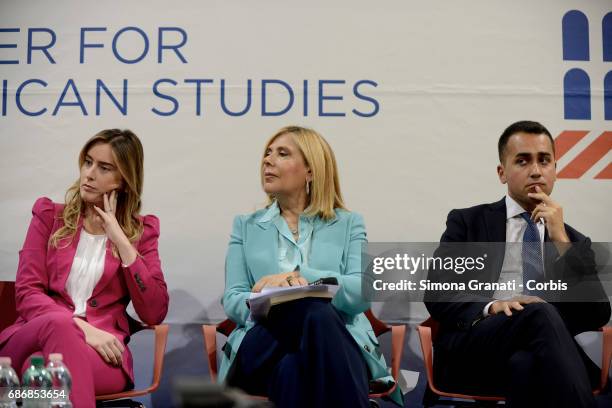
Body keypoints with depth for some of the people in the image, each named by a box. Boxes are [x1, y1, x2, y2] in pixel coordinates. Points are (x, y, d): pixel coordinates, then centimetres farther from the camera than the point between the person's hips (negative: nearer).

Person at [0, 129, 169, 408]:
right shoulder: (49, 214, 13)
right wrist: (81, 327, -16)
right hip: (36, 335, 2)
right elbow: (26, 293, 2)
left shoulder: (141, 230, 12)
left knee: (39, 366, -38)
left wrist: (121, 242, -5)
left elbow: (154, 314, 0)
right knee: (59, 322, -37)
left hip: (102, 351, -2)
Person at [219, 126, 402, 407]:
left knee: (318, 316, -38)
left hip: (339, 343, 1)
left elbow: (362, 292, -1)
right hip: (268, 346, -1)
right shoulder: (246, 226, 21)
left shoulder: (349, 224, 16)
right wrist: (269, 305, -16)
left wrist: (298, 275, -16)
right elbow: (232, 299, 9)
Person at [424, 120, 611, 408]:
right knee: (540, 314, -34)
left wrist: (561, 239, -1)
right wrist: (490, 307, -18)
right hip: (471, 352, -1)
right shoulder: (467, 222, 15)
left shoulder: (574, 241, 22)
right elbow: (436, 295, 3)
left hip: (540, 355, 1)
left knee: (525, 364, -39)